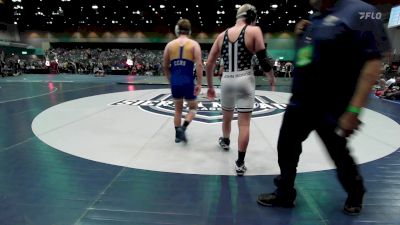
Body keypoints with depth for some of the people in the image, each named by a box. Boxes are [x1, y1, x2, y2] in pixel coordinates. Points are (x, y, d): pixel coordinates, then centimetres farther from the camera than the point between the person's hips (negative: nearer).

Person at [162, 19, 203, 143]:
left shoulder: (170, 45, 7)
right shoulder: (194, 44, -1)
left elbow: (165, 67, 11)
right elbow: (199, 65, -12)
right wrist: (199, 84, -9)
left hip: (175, 82, 3)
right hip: (188, 82, -3)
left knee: (178, 109, 19)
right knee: (193, 107, 17)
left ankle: (178, 134, 23)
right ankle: (183, 128, -5)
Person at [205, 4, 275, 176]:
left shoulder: (222, 35, 8)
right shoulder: (254, 31, -3)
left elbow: (209, 64, 7)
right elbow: (263, 60, -8)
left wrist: (210, 86, 18)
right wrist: (272, 77, 10)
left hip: (227, 80, 4)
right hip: (245, 80, -4)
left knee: (226, 117, 25)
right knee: (244, 123, 3)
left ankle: (225, 142, 51)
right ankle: (240, 164, 8)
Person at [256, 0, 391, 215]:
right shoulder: (315, 19, 11)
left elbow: (372, 64, -19)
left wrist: (354, 110, -23)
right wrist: (301, 36, 2)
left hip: (332, 109, -7)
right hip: (300, 103, 7)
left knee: (340, 156, 13)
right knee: (286, 148, 12)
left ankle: (355, 193, 44)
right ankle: (284, 193, 32)